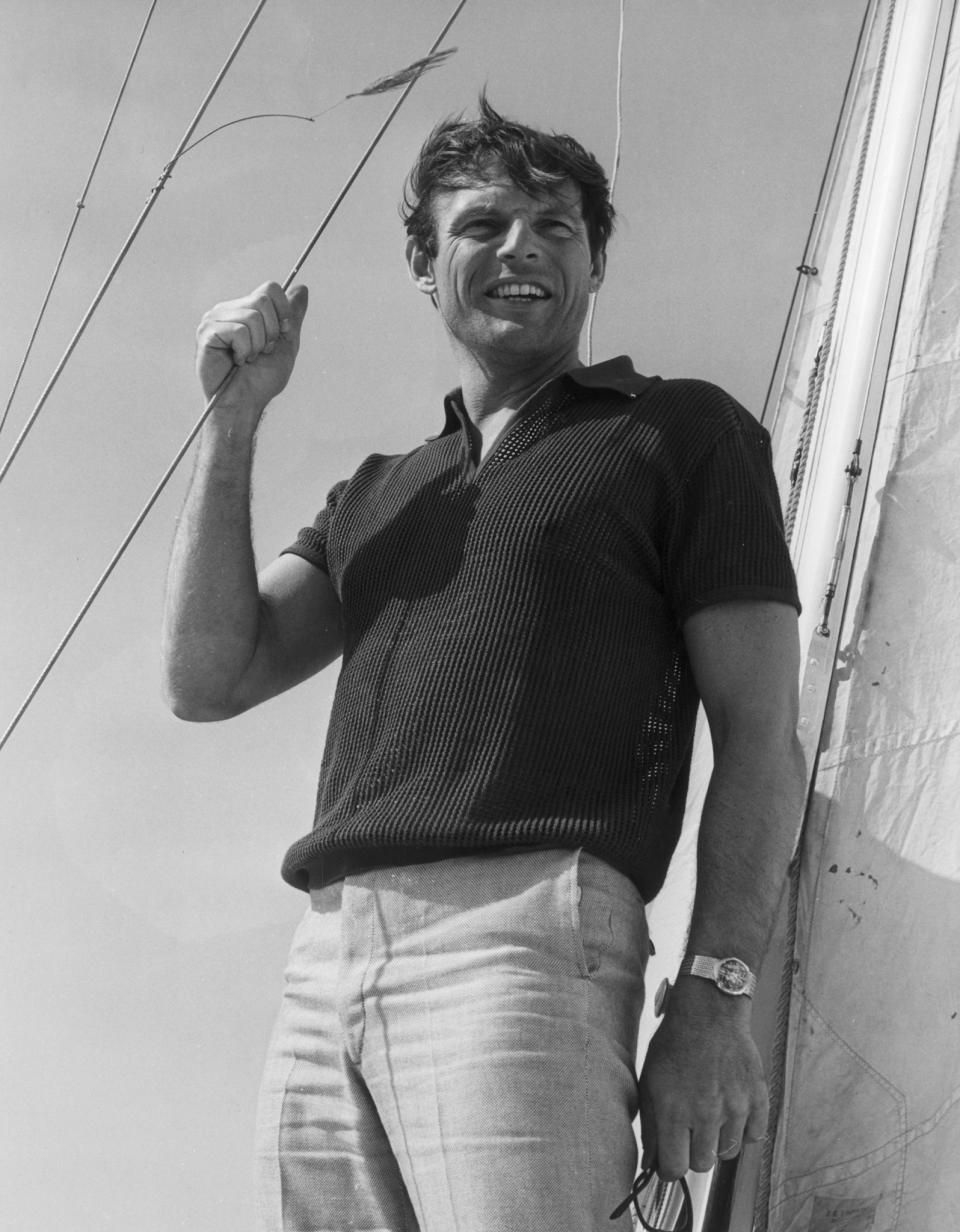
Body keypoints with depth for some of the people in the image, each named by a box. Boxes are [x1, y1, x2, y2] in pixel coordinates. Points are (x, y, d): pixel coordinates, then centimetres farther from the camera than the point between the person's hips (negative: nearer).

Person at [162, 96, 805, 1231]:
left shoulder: (680, 434, 12)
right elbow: (209, 679, 16)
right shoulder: (374, 495, 28)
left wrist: (714, 1001, -9)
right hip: (323, 968, 5)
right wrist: (233, 419, 11)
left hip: (525, 928, -5)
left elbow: (761, 735, 3)